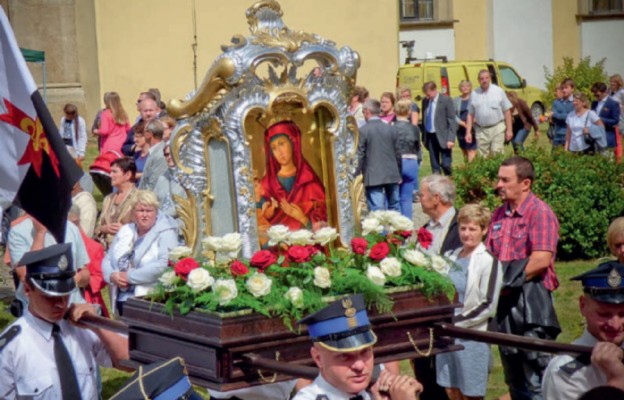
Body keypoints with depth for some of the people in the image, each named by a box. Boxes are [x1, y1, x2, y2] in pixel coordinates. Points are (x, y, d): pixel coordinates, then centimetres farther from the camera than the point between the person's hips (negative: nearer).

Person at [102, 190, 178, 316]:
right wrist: (112, 275, -6)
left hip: (150, 299, -5)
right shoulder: (125, 231, 17)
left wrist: (129, 276, -14)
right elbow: (107, 260, 17)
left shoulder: (166, 233, -2)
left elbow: (163, 265, -17)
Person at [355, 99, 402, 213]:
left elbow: (360, 156, -8)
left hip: (373, 177, -5)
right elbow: (398, 153, 10)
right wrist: (399, 173, 20)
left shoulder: (363, 131, -8)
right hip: (392, 175, 5)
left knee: (376, 210, -6)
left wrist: (356, 175, 1)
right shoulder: (391, 129, 6)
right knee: (394, 206, 16)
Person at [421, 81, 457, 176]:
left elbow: (452, 121, -9)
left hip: (442, 137, -5)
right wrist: (424, 137, 11)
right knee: (435, 166, 8)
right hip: (430, 137, 5)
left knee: (445, 164, -7)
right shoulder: (425, 101, 8)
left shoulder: (446, 100, -9)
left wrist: (451, 139, -15)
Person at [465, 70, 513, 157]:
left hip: (497, 128, -2)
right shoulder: (474, 94, 7)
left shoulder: (498, 91, 2)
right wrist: (468, 132, 3)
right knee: (482, 156, 2)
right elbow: (470, 115, 10)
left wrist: (509, 130, -2)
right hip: (481, 130, 2)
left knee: (497, 153, -10)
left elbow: (507, 111, 3)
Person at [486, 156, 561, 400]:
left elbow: (541, 260, -16)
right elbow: (490, 256, 18)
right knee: (513, 372, 12)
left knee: (535, 374, -7)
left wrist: (507, 280, -11)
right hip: (505, 300, 8)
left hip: (532, 299, -8)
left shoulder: (540, 213, -8)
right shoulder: (500, 214, 14)